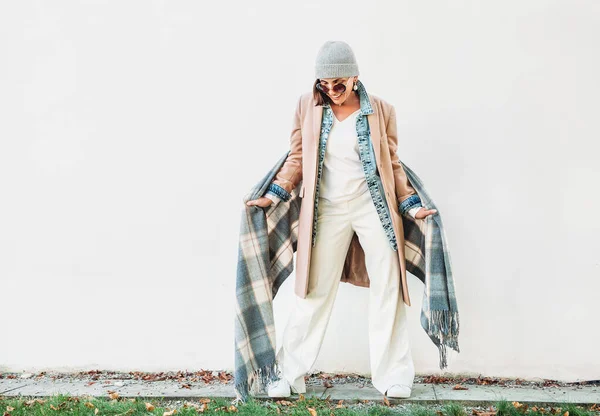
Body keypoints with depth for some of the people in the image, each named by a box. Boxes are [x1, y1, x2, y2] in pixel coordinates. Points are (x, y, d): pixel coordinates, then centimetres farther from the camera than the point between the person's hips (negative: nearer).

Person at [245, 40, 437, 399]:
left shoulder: (381, 110, -3)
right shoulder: (308, 106, -1)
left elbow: (392, 165, 4)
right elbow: (297, 158, 5)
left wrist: (412, 205, 0)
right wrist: (274, 195, -3)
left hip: (373, 206, 0)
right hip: (328, 210, 0)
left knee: (388, 287, 4)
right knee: (315, 290, 4)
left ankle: (393, 376, 17)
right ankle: (291, 374, 15)